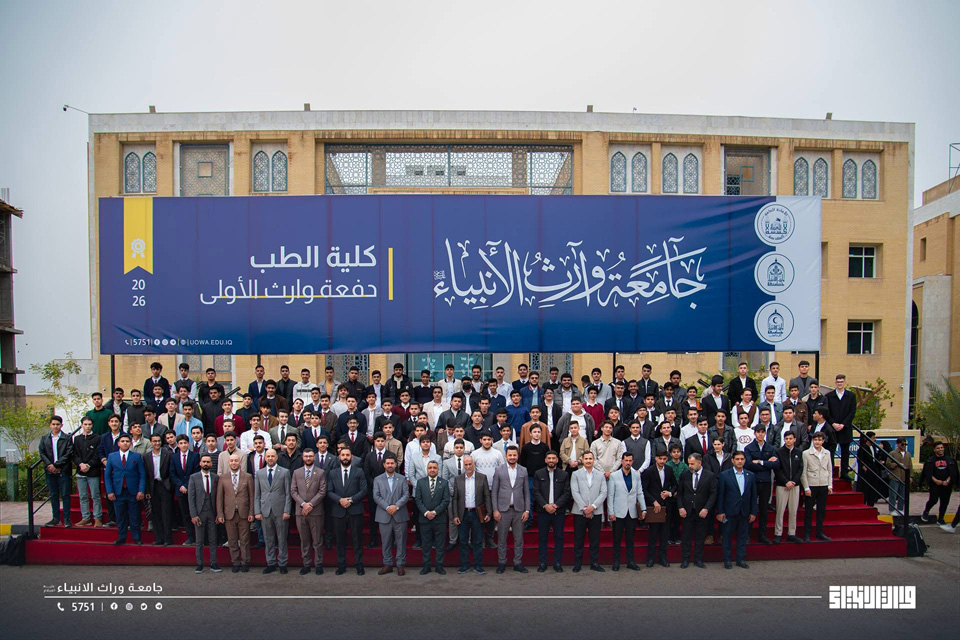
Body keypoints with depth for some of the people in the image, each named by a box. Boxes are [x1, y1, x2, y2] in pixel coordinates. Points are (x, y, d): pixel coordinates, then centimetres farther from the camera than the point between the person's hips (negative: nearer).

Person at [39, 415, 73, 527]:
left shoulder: (67, 438, -1)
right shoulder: (44, 438, 11)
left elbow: (68, 454, -8)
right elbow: (42, 453, 4)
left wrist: (56, 465, -15)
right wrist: (49, 465, -10)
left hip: (63, 471, -3)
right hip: (50, 471, 4)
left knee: (65, 495, -1)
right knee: (53, 495, 10)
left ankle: (67, 519, 3)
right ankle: (56, 518, 18)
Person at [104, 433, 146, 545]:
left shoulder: (137, 456, 4)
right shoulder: (112, 456, 7)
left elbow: (142, 474, 2)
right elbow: (107, 475, 7)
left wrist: (141, 490, -7)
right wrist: (109, 491, -2)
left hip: (133, 493, -1)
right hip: (118, 492, 1)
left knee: (135, 517, 3)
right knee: (120, 517, 7)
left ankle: (136, 538, 12)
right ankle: (121, 538, 19)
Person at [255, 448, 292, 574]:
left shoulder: (284, 472, 2)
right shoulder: (259, 473, 9)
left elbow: (288, 493, 0)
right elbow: (257, 494, 9)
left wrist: (287, 511, -7)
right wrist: (257, 511, 1)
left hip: (280, 511, -2)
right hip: (265, 511, 2)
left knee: (282, 539, 4)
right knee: (268, 539, 9)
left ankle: (282, 564, 14)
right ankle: (271, 564, 19)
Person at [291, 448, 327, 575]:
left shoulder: (321, 473, 2)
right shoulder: (296, 472, 9)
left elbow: (322, 492, -5)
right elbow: (293, 491, 2)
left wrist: (310, 504, -13)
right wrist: (303, 504, -11)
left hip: (316, 512, -2)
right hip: (300, 511, 2)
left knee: (317, 540, 3)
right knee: (304, 540, 9)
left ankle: (318, 564, 12)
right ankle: (306, 564, 18)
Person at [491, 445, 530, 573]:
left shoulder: (523, 471, 6)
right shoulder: (499, 470, 1)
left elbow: (527, 492, 7)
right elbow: (494, 492, 1)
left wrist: (527, 510, 0)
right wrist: (495, 510, -5)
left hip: (519, 510, 1)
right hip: (503, 510, -1)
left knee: (519, 538, 8)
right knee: (501, 538, 5)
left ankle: (518, 563, 20)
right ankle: (502, 562, 18)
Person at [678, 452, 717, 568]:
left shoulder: (710, 476, -3)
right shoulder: (684, 475, 3)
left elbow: (713, 494, -4)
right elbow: (679, 493, 6)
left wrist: (706, 509, -13)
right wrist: (681, 507, -4)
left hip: (702, 512, -1)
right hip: (687, 511, 1)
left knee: (700, 537, 9)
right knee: (686, 537, 6)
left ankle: (698, 560, 21)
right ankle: (685, 560, 16)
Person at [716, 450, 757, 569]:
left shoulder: (750, 476, 5)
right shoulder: (724, 475, -5)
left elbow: (753, 495, 8)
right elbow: (720, 495, -5)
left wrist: (753, 512, 5)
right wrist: (720, 512, -8)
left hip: (745, 512, 3)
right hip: (730, 512, -3)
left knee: (743, 536, 10)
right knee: (727, 536, 5)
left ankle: (741, 559, 21)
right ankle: (727, 560, 16)